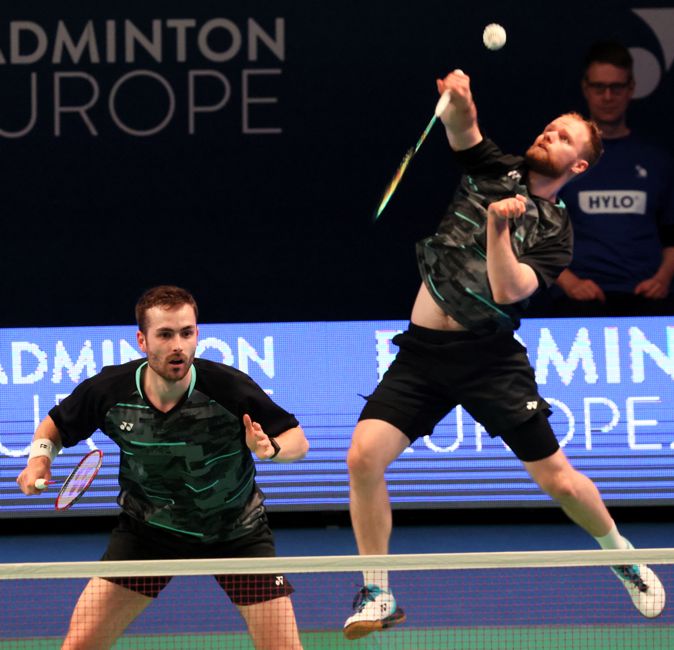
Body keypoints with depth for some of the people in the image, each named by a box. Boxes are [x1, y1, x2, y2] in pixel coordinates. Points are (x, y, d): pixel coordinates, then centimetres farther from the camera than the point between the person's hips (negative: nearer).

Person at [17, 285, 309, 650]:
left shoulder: (229, 388, -26)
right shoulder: (110, 391, -20)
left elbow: (297, 440, -15)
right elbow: (56, 424, 1)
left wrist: (271, 448, -37)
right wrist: (40, 455, -19)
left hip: (235, 533, -1)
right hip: (148, 530, 1)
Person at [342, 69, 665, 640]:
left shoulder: (555, 232, 0)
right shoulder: (495, 172, 9)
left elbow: (507, 289, -15)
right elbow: (462, 128, -11)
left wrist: (497, 226, -28)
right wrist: (459, 98, -33)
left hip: (490, 357, -2)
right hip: (422, 351, 2)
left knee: (558, 479, -2)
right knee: (364, 457, -16)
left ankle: (621, 554, 28)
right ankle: (378, 596, -3)